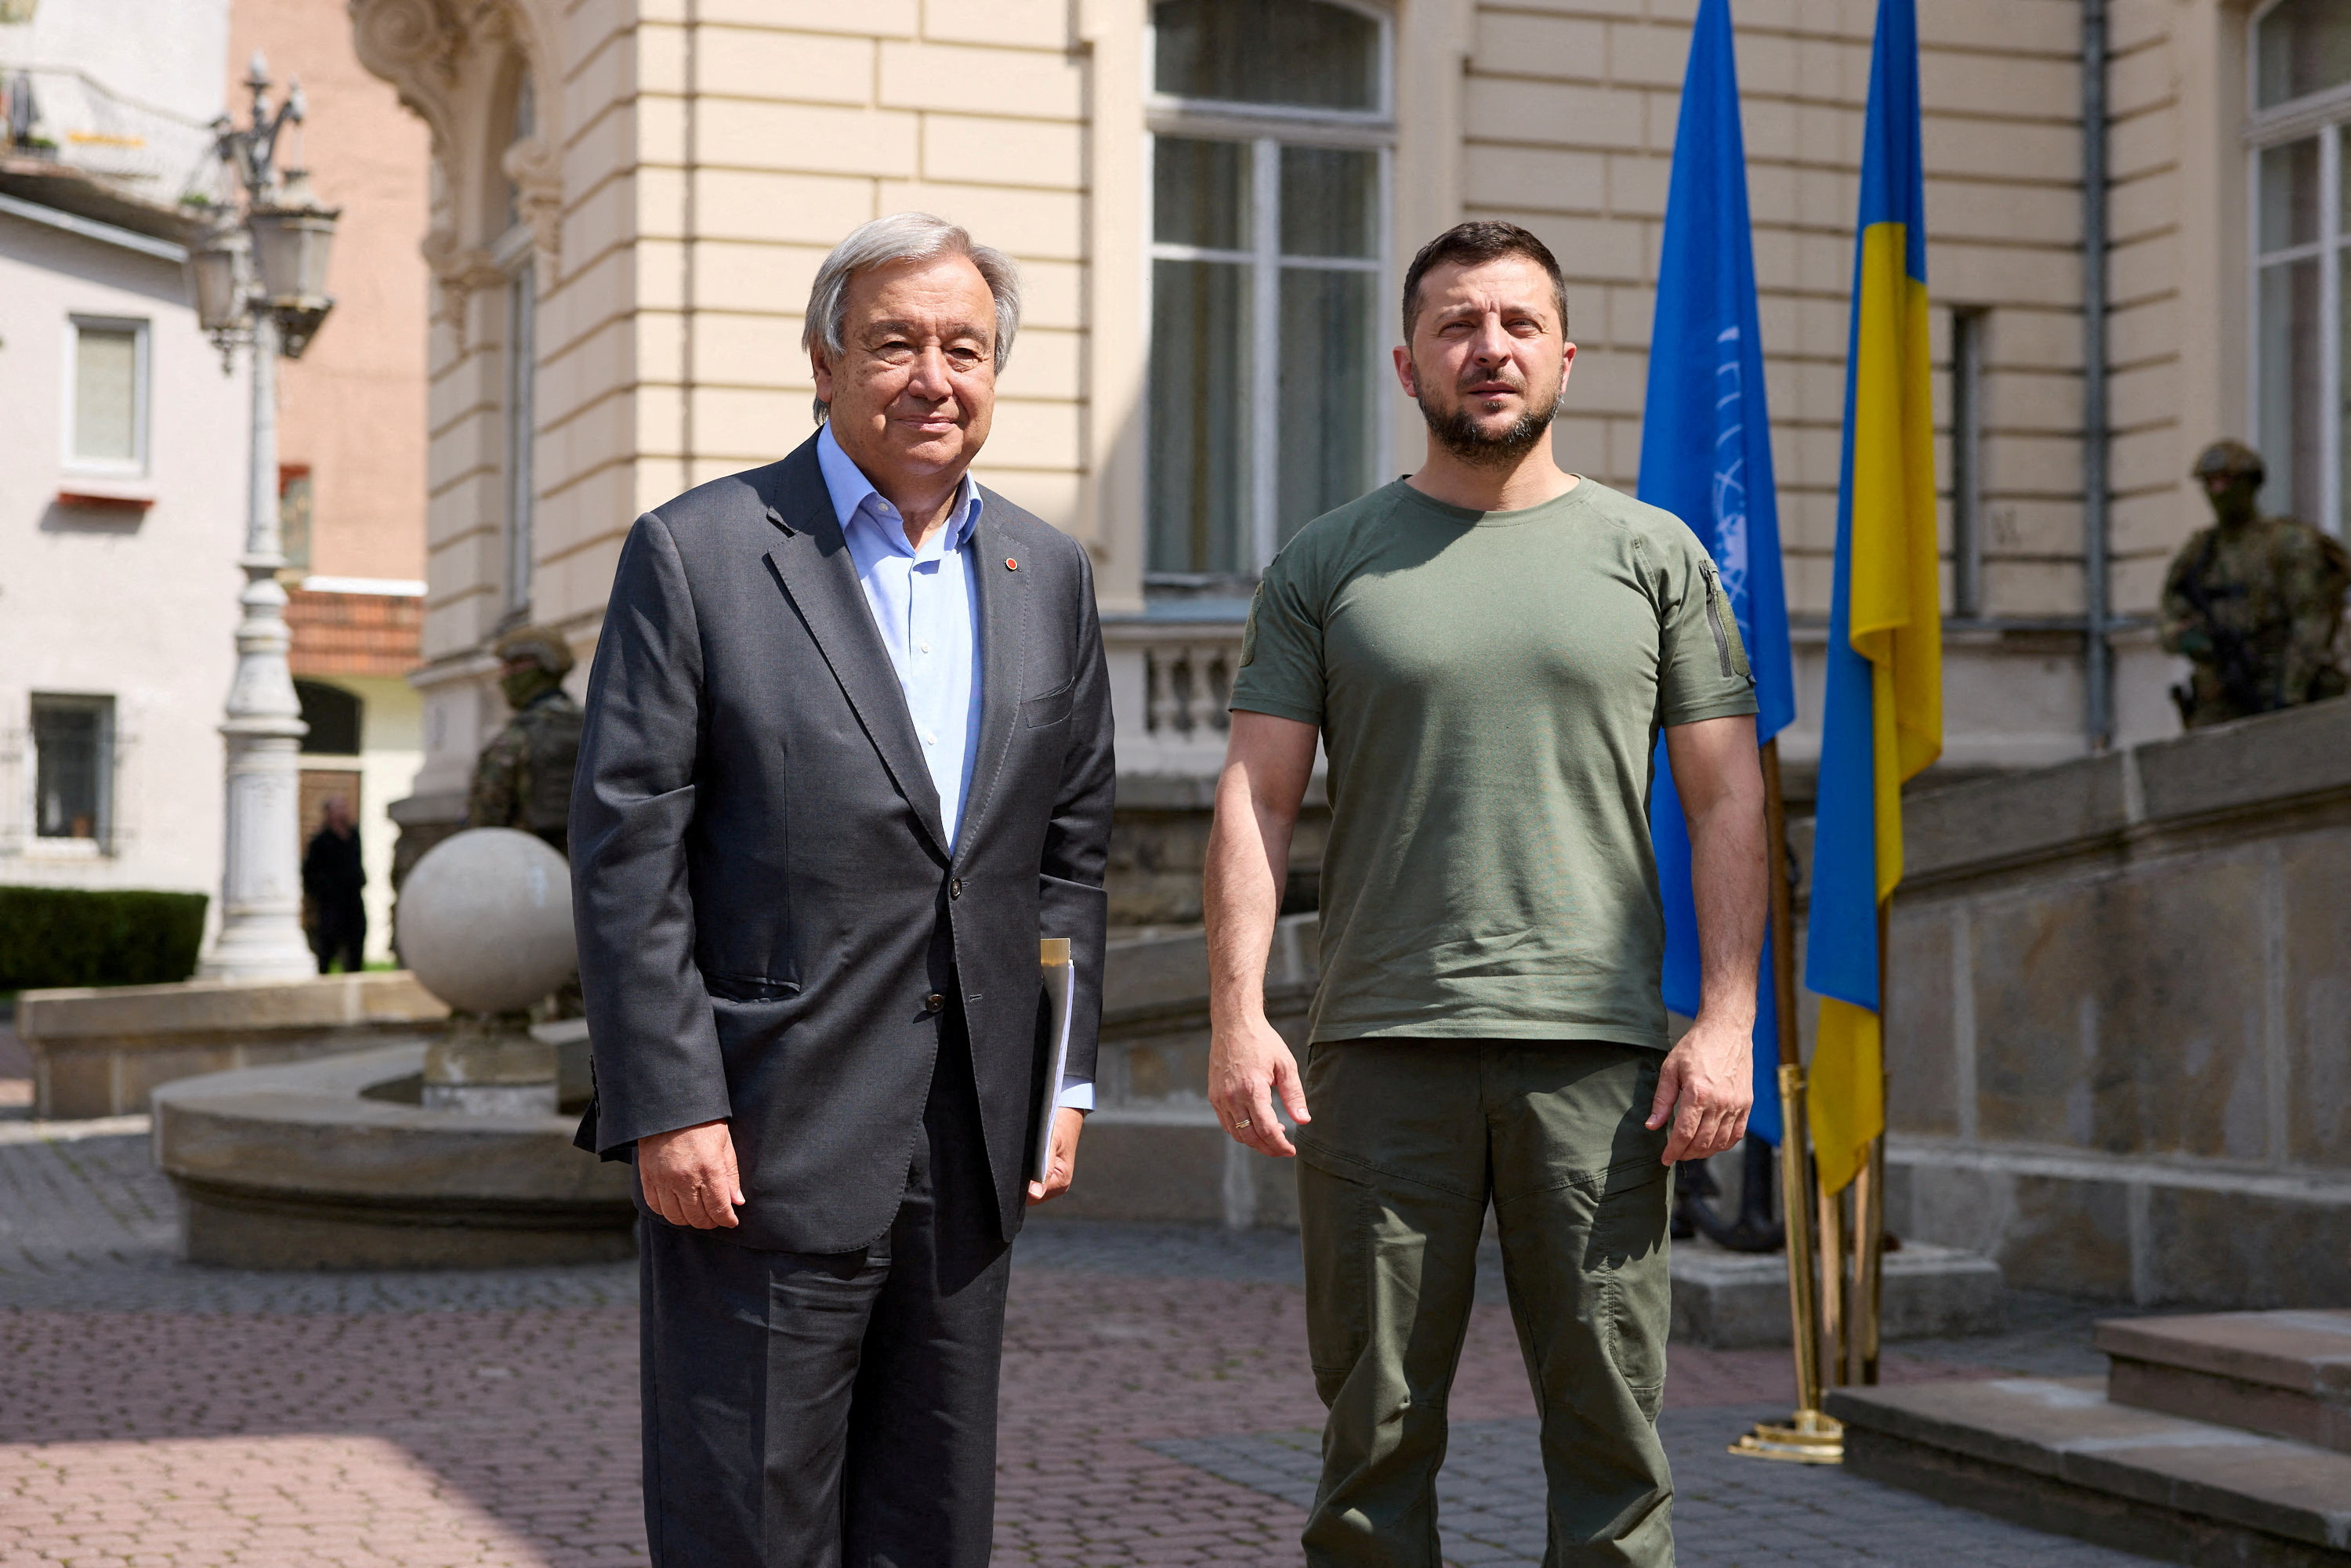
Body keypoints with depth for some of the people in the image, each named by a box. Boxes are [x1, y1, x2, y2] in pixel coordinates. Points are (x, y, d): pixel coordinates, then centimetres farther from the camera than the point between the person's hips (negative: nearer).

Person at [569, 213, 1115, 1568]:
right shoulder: (697, 554, -5)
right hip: (763, 1144, -5)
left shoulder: (1049, 576, 11)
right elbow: (627, 851, -8)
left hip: (971, 1150, 5)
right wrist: (669, 1107, -14)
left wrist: (1062, 1080, 9)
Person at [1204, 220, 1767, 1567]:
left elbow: (1728, 800, 7)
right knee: (1376, 1434, 5)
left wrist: (1729, 1020, -4)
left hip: (1596, 1052, 0)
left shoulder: (1654, 555, 10)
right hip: (1381, 1052, 0)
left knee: (1614, 1431, 1)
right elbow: (1256, 797, 4)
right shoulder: (1328, 563, 10)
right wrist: (1238, 1013, -8)